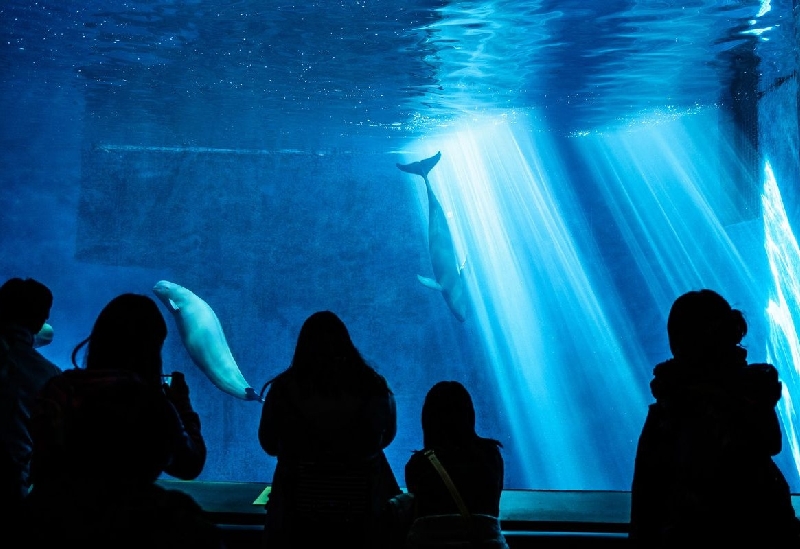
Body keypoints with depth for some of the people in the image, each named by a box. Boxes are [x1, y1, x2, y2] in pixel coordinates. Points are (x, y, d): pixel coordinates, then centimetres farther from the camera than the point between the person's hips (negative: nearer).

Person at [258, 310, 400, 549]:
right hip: (361, 509, 1)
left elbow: (269, 445, 6)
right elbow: (387, 435, 11)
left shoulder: (283, 389, -10)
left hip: (301, 509, 0)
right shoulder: (372, 387, -9)